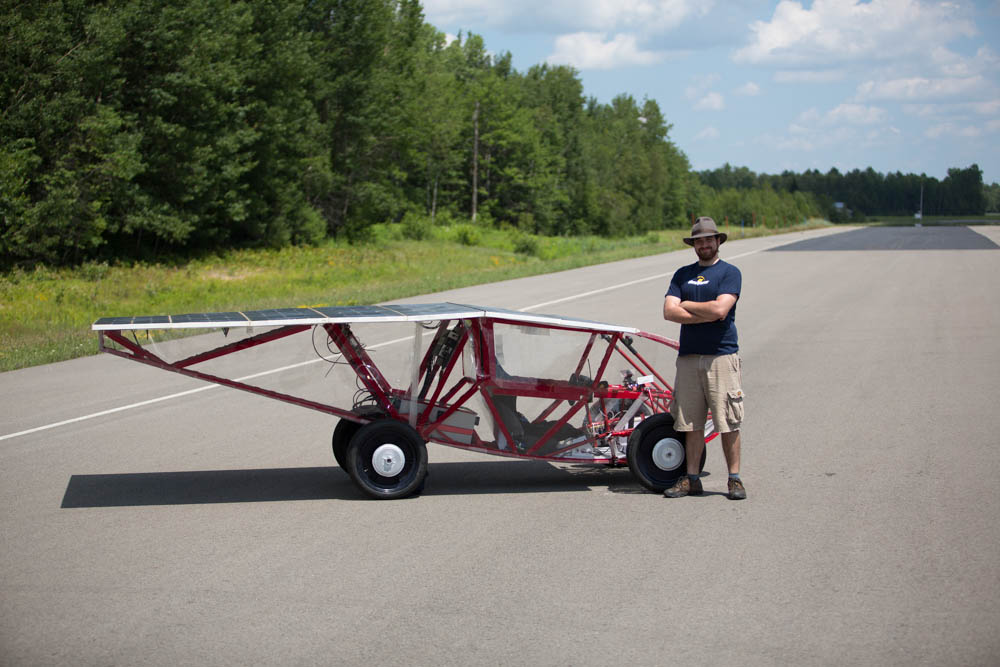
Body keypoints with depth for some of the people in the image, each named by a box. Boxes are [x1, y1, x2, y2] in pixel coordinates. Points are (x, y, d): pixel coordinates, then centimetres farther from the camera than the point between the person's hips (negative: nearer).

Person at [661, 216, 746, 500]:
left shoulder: (729, 272, 1)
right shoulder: (683, 274, 14)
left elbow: (720, 309, -14)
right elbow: (669, 311, 1)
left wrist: (686, 305, -1)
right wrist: (706, 315, -9)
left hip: (721, 356, -4)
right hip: (688, 357, 4)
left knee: (729, 423, -3)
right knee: (691, 423, 7)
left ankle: (735, 479, 4)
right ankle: (691, 479, 14)